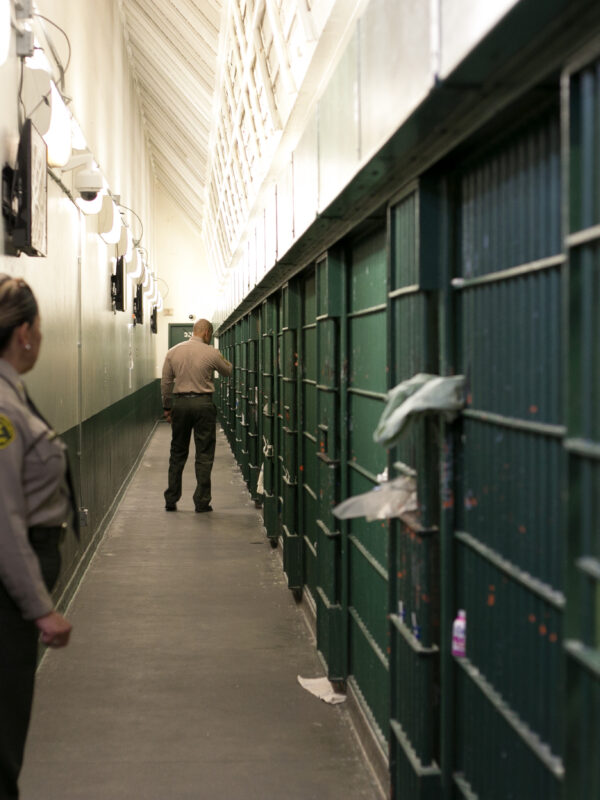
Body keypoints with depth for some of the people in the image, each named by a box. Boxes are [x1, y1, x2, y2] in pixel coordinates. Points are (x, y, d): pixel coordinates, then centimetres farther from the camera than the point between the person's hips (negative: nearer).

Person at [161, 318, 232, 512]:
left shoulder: (173, 351, 3)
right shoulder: (211, 353, -6)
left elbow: (165, 382, 6)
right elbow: (228, 372, 11)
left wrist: (167, 407, 14)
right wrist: (222, 359, 31)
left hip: (180, 403, 3)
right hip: (203, 403, -3)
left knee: (178, 453, 13)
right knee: (204, 454, 3)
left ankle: (171, 500, 15)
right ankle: (202, 502, 3)